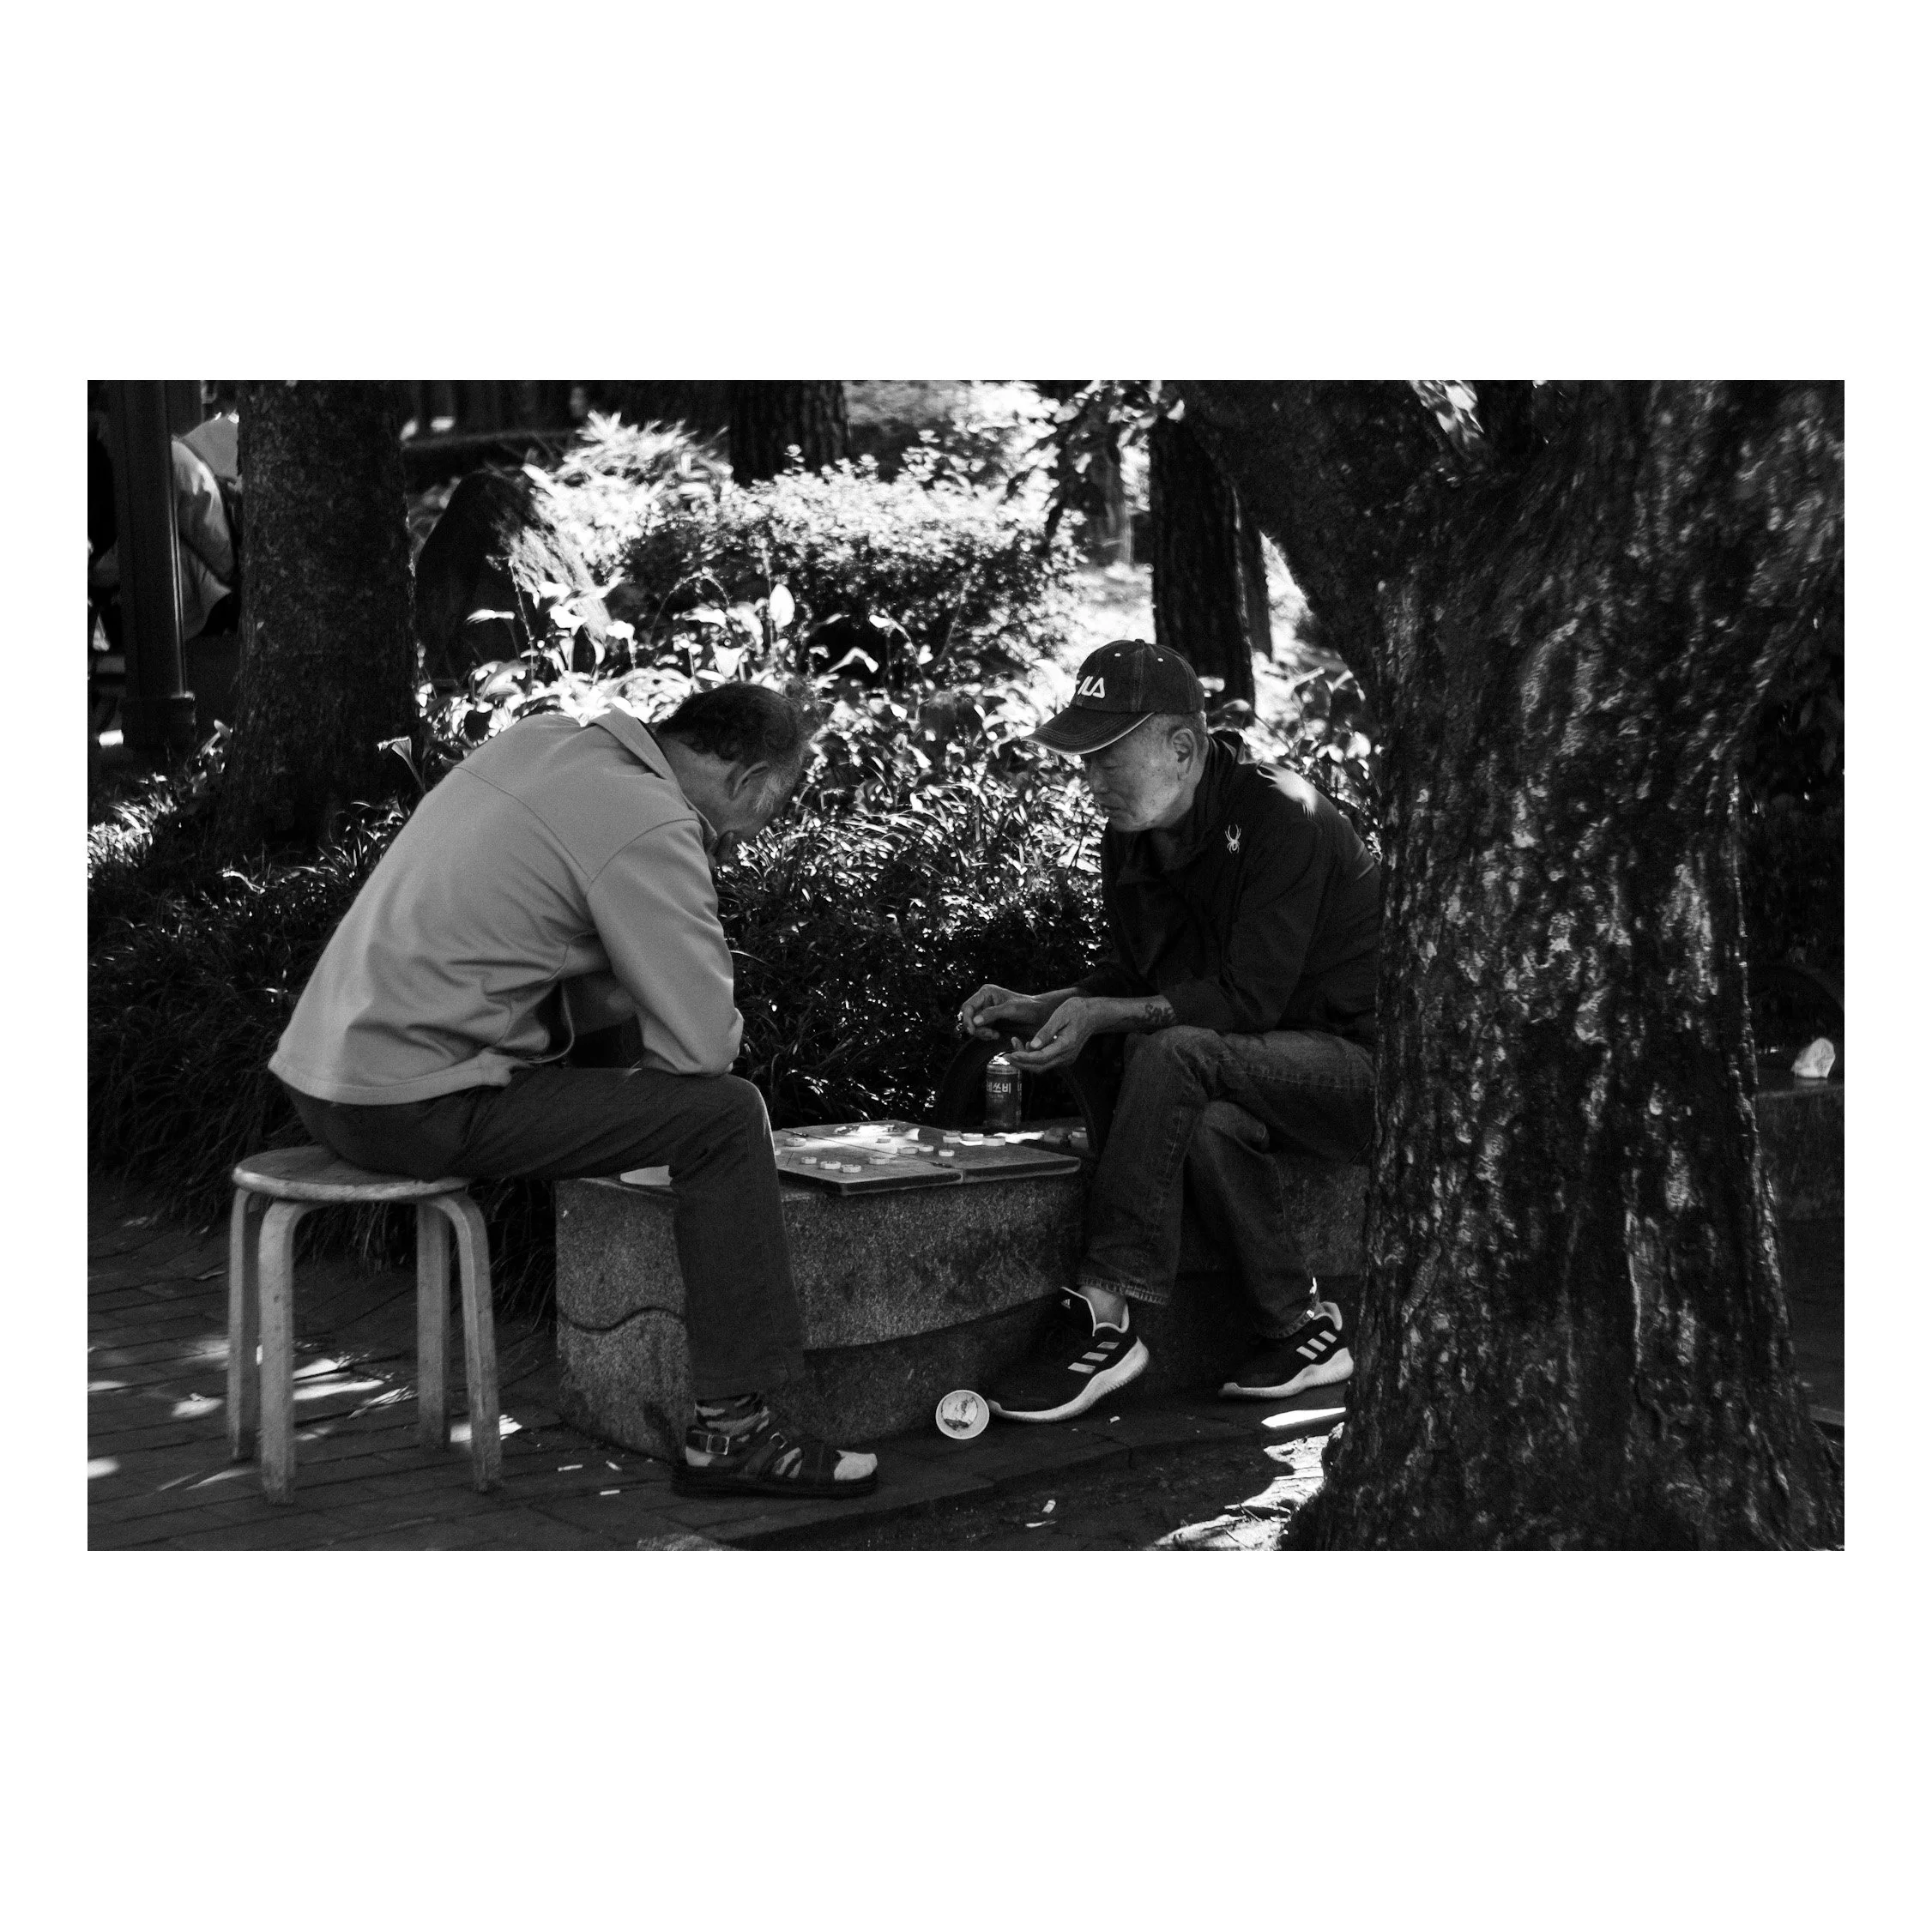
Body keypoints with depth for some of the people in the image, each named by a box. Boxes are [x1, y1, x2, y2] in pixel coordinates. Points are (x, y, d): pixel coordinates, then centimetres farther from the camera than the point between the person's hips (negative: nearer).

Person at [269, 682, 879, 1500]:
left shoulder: (539, 737, 11)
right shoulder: (649, 826, -15)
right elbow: (705, 1045, -15)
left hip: (320, 1072, 9)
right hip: (415, 1109, -9)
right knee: (724, 1113, -8)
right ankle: (731, 1431, -4)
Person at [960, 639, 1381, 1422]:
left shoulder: (1280, 816, -21)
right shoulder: (1129, 843, 3)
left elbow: (1250, 999, -25)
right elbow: (1138, 975, 13)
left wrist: (1103, 1016, -30)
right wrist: (1040, 1006, -5)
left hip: (1365, 1062, -7)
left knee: (1174, 1054, -31)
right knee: (1207, 1121, -26)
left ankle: (1102, 1313, -30)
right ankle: (1300, 1331, -12)